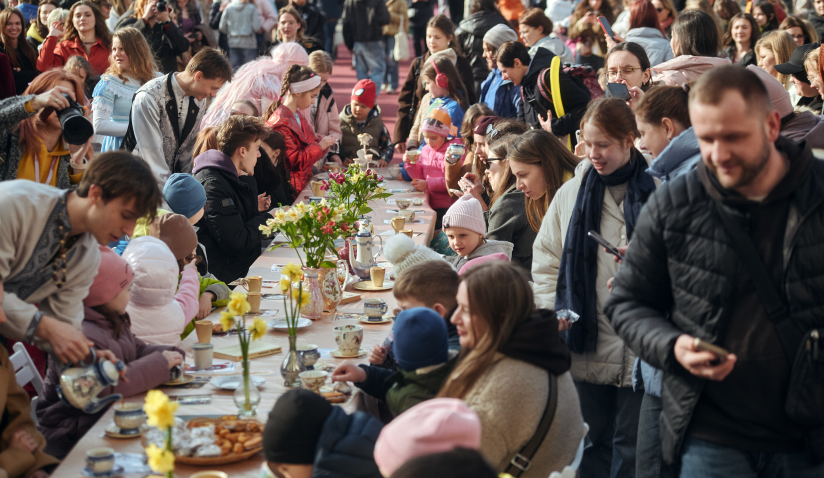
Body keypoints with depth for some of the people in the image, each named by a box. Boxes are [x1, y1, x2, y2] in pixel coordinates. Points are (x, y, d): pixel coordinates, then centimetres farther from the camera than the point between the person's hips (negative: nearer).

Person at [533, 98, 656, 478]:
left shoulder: (656, 192, -5)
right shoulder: (571, 193, 8)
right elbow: (545, 259, 14)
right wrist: (552, 309, 0)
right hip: (585, 346, 4)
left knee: (632, 447, 4)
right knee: (590, 445, 13)